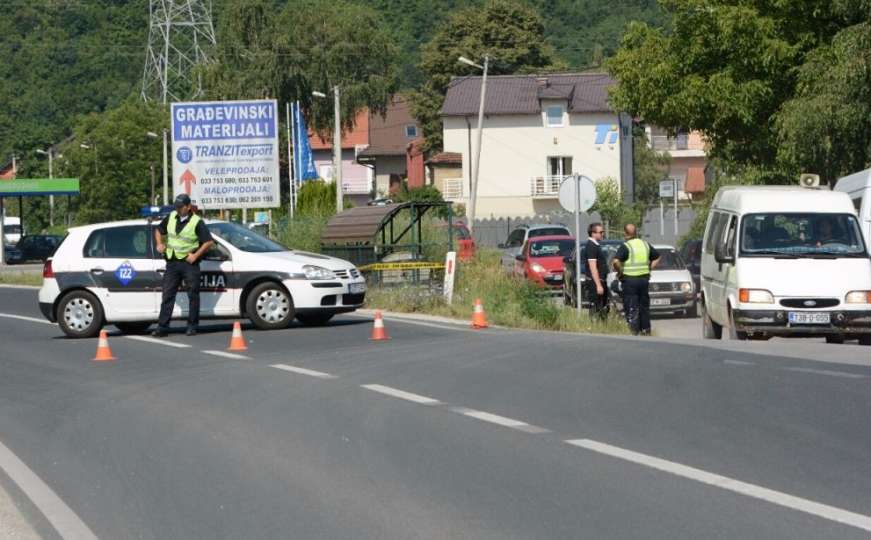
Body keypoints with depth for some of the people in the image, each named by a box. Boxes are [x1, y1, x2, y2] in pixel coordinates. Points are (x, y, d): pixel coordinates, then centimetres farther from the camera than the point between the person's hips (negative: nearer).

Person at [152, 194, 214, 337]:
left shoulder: (197, 222, -8)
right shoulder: (171, 217, 7)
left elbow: (209, 242, -10)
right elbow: (159, 230, 22)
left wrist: (195, 255, -14)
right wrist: (159, 243, 5)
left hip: (189, 262, -4)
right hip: (172, 262, 4)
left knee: (193, 295, 3)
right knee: (167, 295, 0)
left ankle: (192, 326, 11)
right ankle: (162, 326, -1)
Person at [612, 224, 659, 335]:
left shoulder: (625, 247, -11)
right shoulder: (645, 245, 9)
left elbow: (616, 261, -25)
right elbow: (657, 257, 21)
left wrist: (619, 272, -9)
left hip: (629, 280, -6)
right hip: (644, 278, 6)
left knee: (631, 308, -3)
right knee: (644, 306, 15)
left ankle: (633, 331, -8)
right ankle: (646, 330, 18)